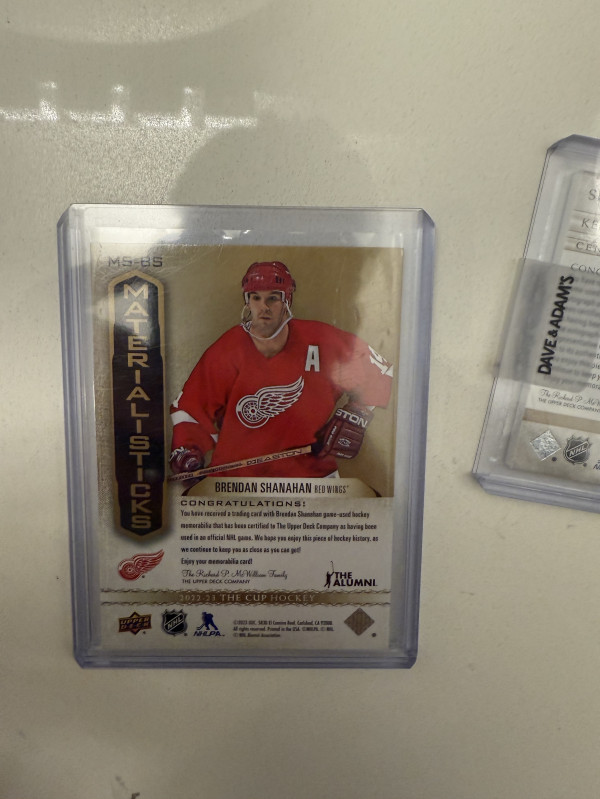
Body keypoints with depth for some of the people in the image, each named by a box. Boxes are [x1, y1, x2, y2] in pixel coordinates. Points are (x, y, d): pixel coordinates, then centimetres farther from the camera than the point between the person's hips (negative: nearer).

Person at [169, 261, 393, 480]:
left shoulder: (322, 342, -8)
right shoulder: (224, 353, -8)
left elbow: (377, 371, 5)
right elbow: (192, 405, 2)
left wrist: (355, 416, -4)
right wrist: (186, 450, -12)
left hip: (311, 471, 0)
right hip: (236, 473, 0)